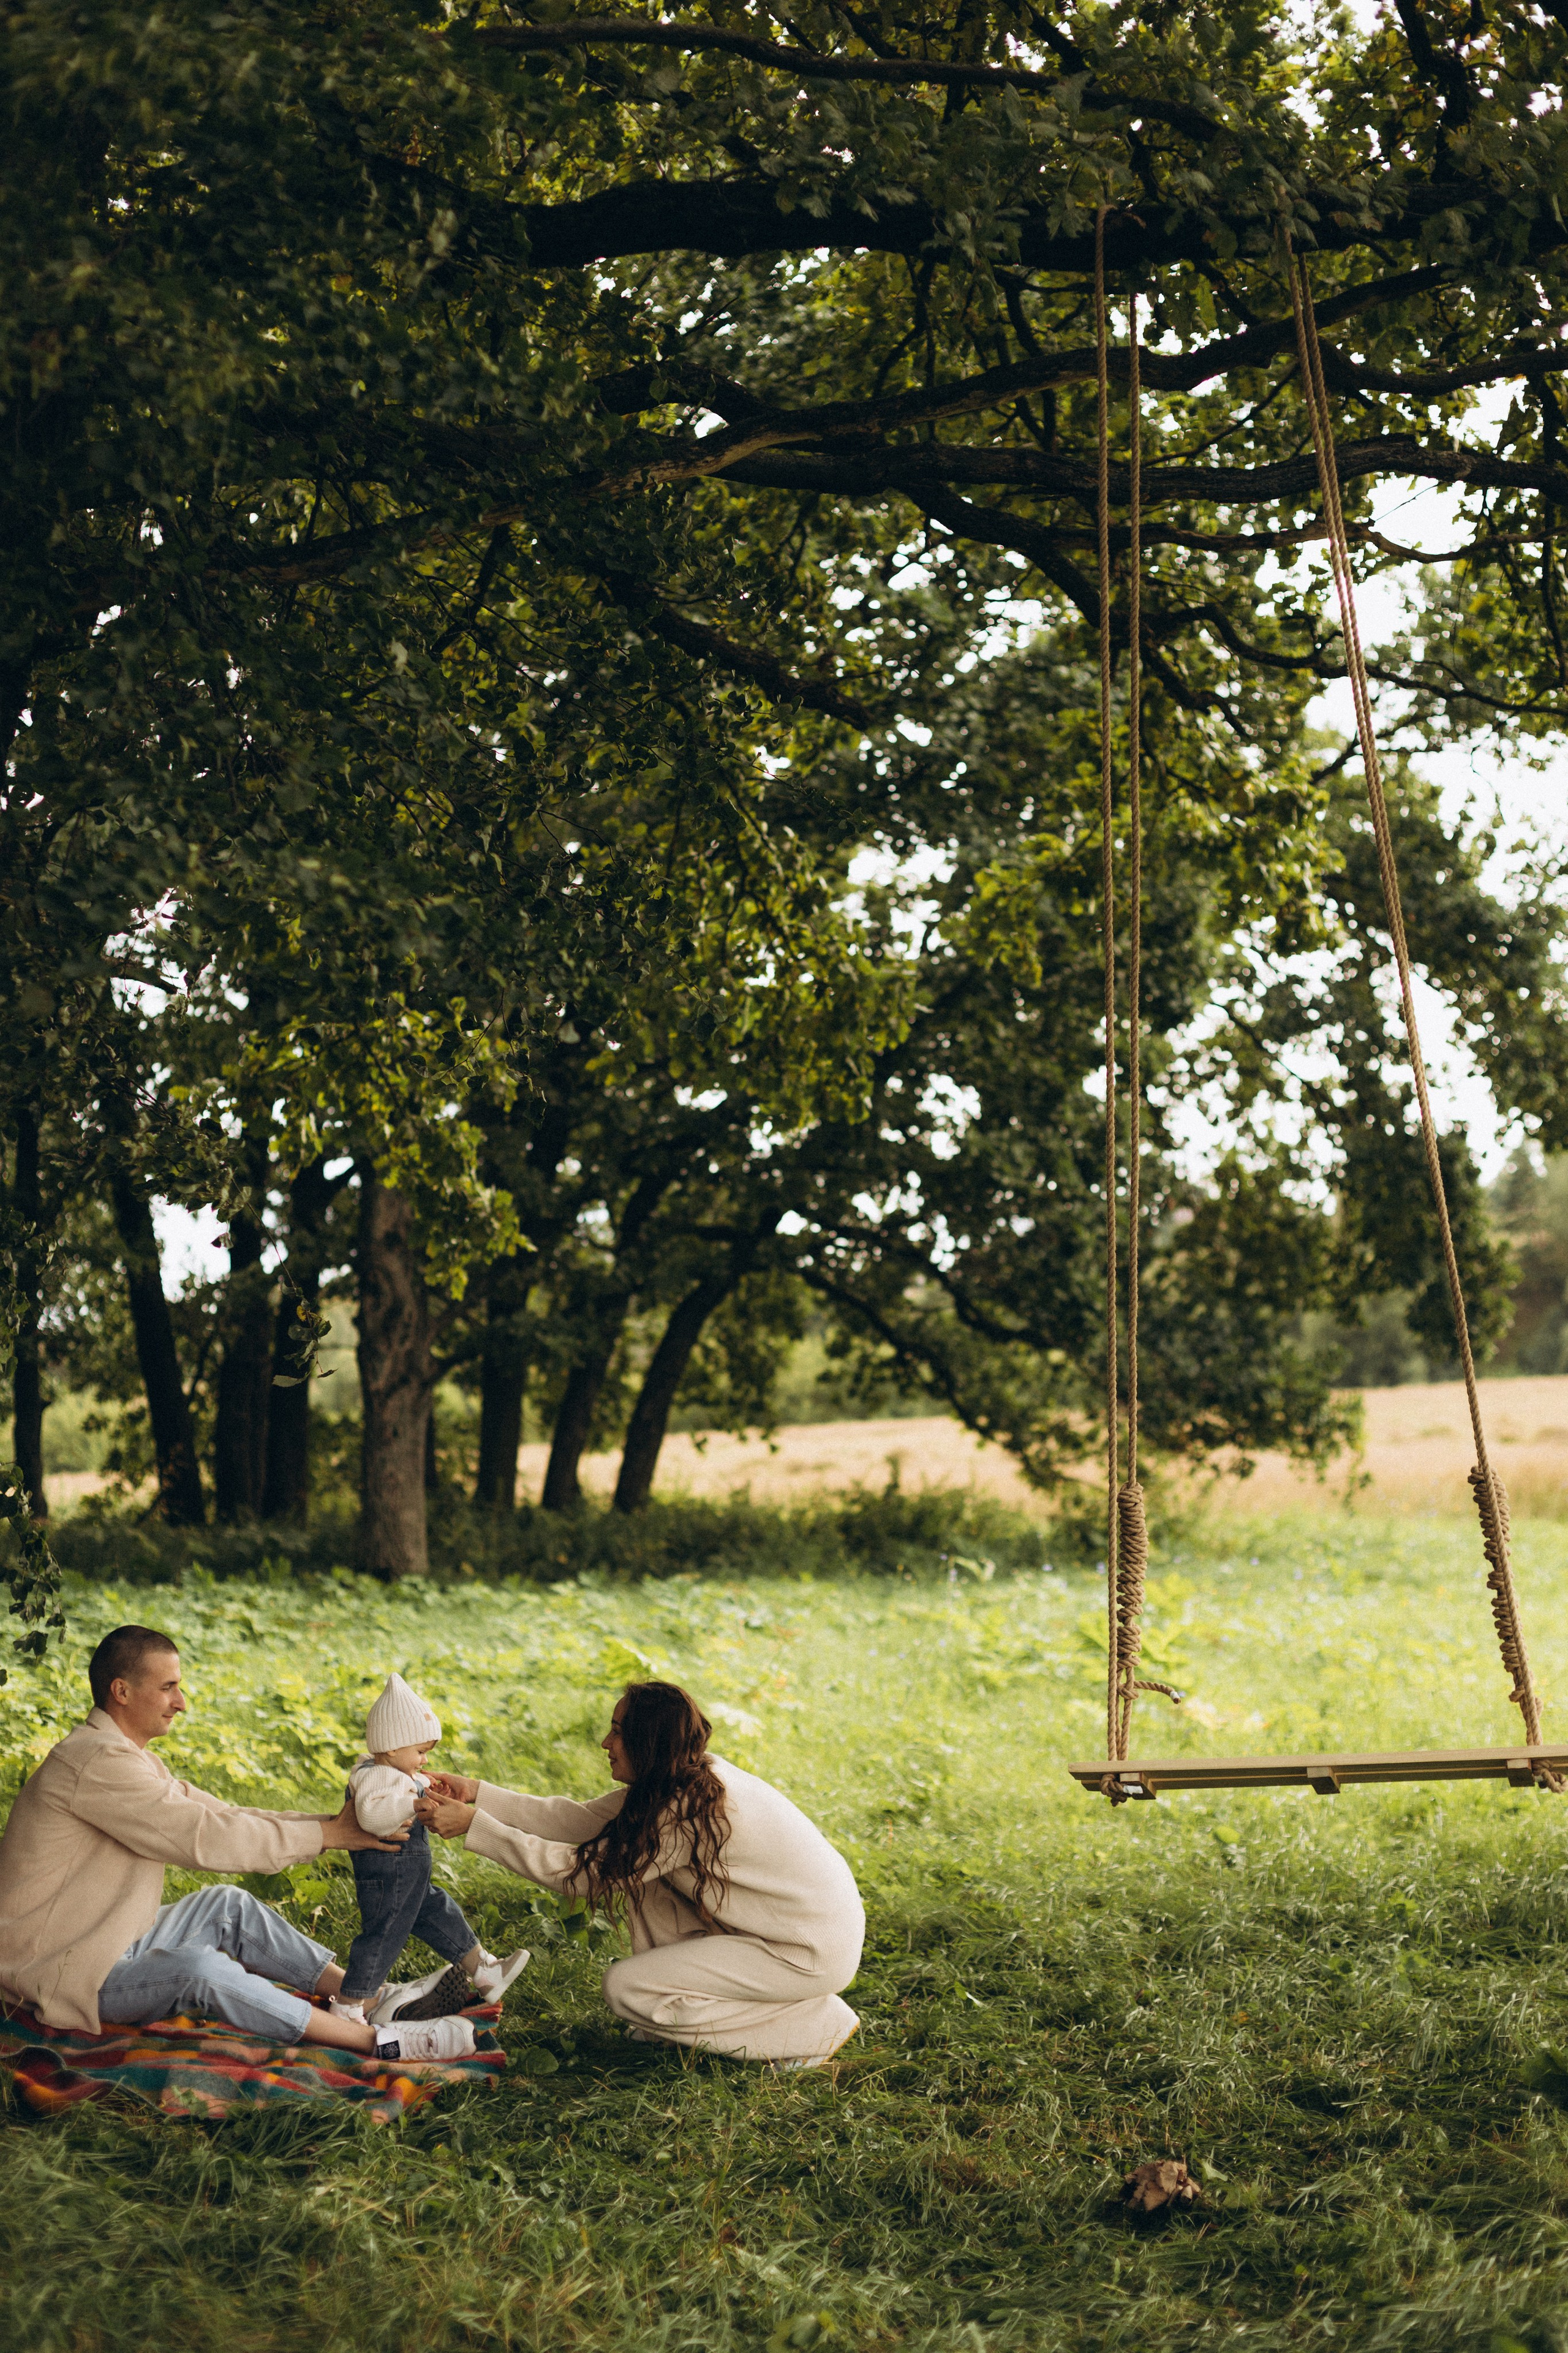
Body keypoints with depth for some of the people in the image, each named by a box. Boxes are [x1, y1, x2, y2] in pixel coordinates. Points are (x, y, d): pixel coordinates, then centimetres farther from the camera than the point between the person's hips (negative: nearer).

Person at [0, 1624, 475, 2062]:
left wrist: (336, 1824, -4)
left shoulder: (132, 1759, 12)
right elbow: (206, 1839, -24)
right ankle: (381, 2042, -30)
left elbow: (224, 1818, 7)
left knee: (227, 1907, 10)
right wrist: (328, 1835, -18)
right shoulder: (97, 1764, -22)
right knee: (199, 1969, -29)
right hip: (63, 1972, -11)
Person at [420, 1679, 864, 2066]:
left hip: (815, 1956, -9)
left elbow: (583, 1871, -20)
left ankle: (817, 2026, -3)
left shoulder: (689, 1808, -25)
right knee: (638, 1867, 7)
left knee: (624, 1988, -9)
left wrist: (473, 1825, -18)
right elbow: (580, 1821, 6)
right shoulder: (687, 1780, 2)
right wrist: (477, 1794, 2)